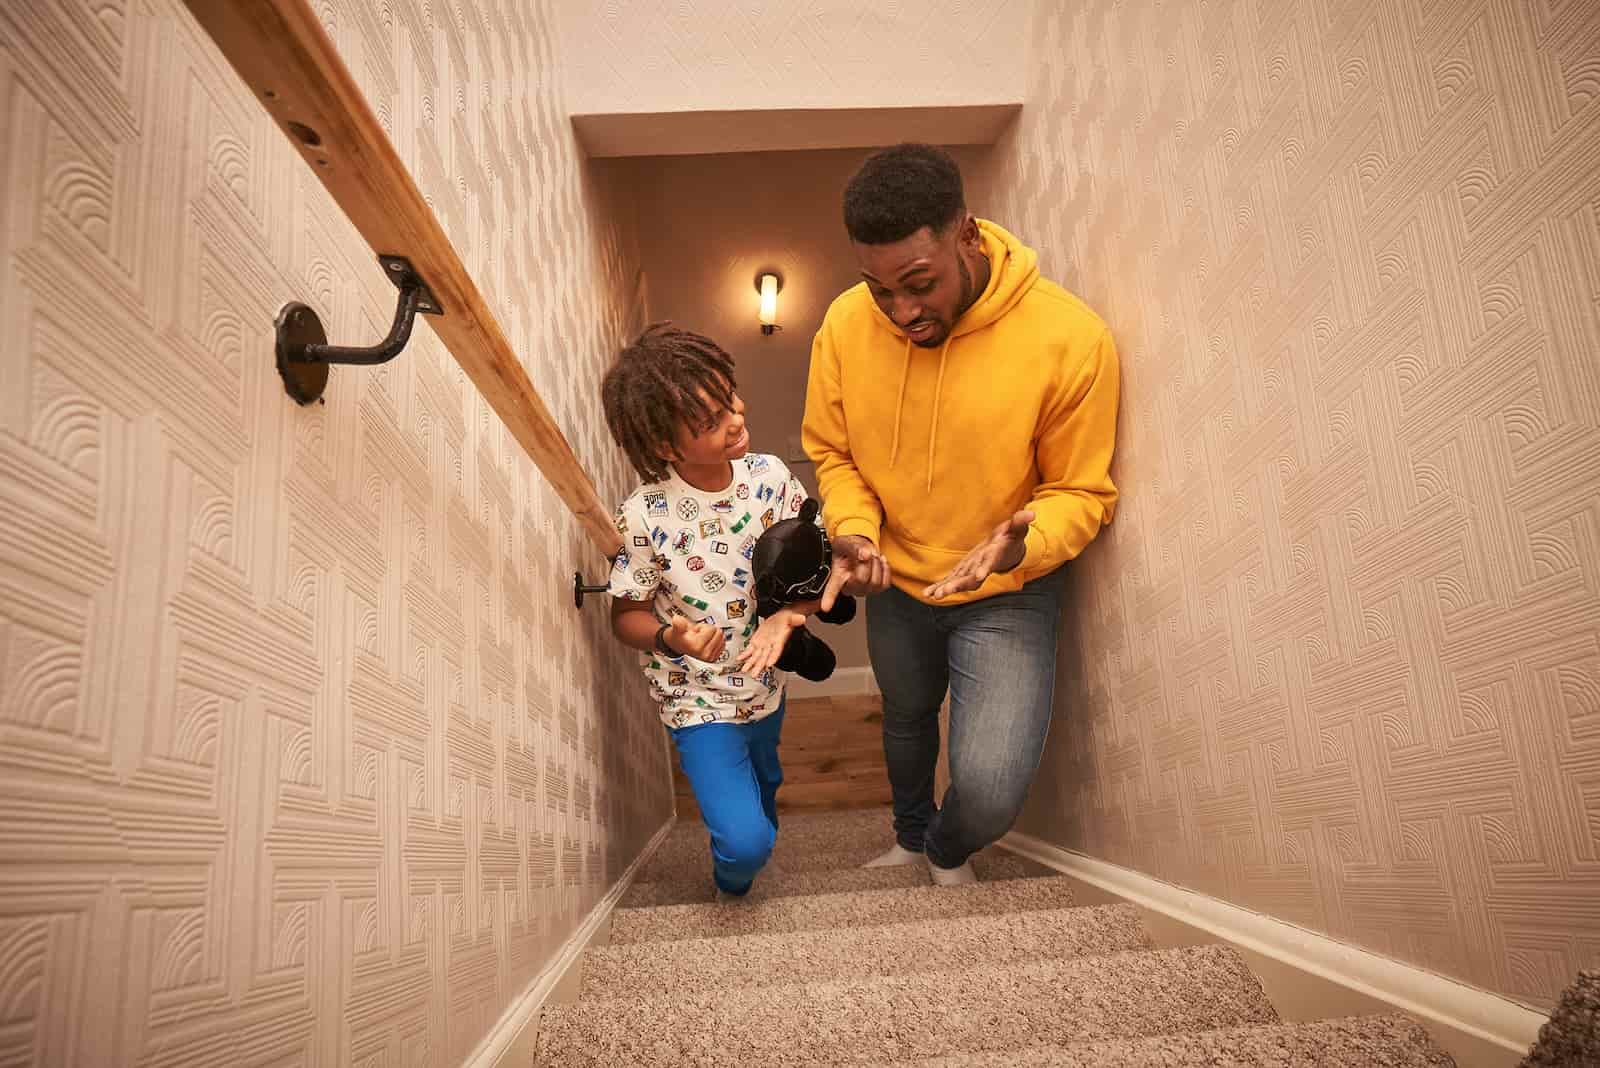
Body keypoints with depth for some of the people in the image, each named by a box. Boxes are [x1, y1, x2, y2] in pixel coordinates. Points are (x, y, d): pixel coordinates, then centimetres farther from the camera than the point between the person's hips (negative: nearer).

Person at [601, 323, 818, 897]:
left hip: (766, 684, 5)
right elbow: (626, 616, -11)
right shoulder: (643, 519, -25)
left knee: (764, 787, 30)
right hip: (700, 700, -5)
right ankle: (730, 885, 22)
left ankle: (755, 846, 64)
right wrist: (668, 637, -33)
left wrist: (786, 615, -25)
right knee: (744, 841, -15)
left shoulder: (770, 476, -14)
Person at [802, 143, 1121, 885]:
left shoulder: (1070, 337, -26)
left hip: (1006, 595, -3)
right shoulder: (845, 326, -17)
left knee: (990, 789, -18)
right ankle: (909, 837, 61)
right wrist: (853, 529, -21)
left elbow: (1082, 491, -16)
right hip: (897, 582, 4)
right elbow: (831, 451, -2)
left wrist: (1025, 541, -36)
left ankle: (949, 853, 22)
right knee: (905, 720, 28)